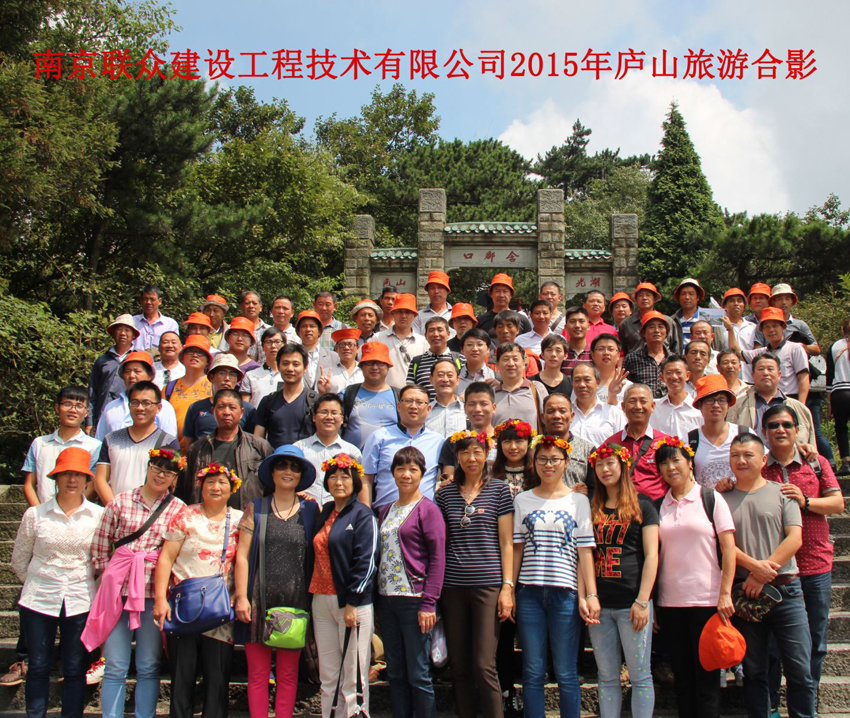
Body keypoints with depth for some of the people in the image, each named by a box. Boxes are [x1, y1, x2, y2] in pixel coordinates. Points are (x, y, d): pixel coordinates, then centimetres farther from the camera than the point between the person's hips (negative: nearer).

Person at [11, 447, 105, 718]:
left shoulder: (98, 515, -2)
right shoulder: (35, 514, -2)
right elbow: (19, 559, 9)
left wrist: (87, 581, 7)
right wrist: (37, 583, 11)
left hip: (80, 602, 0)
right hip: (39, 601, 0)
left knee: (75, 669, 7)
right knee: (38, 666, 8)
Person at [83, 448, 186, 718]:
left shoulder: (179, 509, 4)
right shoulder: (121, 501, 4)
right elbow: (100, 544, 8)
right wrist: (109, 576, 4)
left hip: (154, 592, 0)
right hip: (118, 589, 0)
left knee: (149, 667, 6)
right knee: (115, 667, 5)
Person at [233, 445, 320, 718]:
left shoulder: (311, 509, 9)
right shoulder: (256, 508, 8)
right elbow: (242, 555, 3)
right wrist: (241, 596, -4)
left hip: (295, 601, 1)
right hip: (259, 600, 0)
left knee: (288, 674, 5)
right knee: (257, 672, 1)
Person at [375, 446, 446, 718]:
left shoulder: (428, 510, -4)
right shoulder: (386, 511, 15)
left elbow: (437, 559, -9)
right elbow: (379, 554, 16)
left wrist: (428, 603, -15)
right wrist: (377, 598, 7)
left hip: (414, 600, -6)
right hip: (386, 599, 6)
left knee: (418, 674, -1)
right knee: (395, 673, 11)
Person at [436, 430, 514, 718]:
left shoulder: (499, 490, 2)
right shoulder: (446, 493, 11)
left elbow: (506, 542, 1)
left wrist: (507, 586, -6)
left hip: (488, 585, -3)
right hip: (452, 586, 3)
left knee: (483, 666, -7)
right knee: (459, 667, 8)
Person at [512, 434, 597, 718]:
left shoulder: (578, 501, 6)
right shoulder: (522, 500, 10)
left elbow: (585, 551, 2)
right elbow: (516, 549, 9)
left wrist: (590, 594, -6)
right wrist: (508, 591, 4)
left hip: (565, 593, -1)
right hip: (529, 593, 1)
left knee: (566, 673, 1)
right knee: (532, 672, 4)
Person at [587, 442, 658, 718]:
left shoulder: (642, 506, 2)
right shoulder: (592, 509, 13)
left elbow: (651, 555, -4)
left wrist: (642, 601, -11)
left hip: (631, 603, -4)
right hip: (600, 605, 4)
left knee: (640, 676, 2)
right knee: (607, 678, 9)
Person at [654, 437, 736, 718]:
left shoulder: (710, 498, 0)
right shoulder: (659, 506, 9)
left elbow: (728, 548, -4)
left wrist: (725, 593, -11)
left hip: (707, 600, -3)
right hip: (670, 601, 3)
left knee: (707, 674, 2)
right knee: (682, 675, 9)